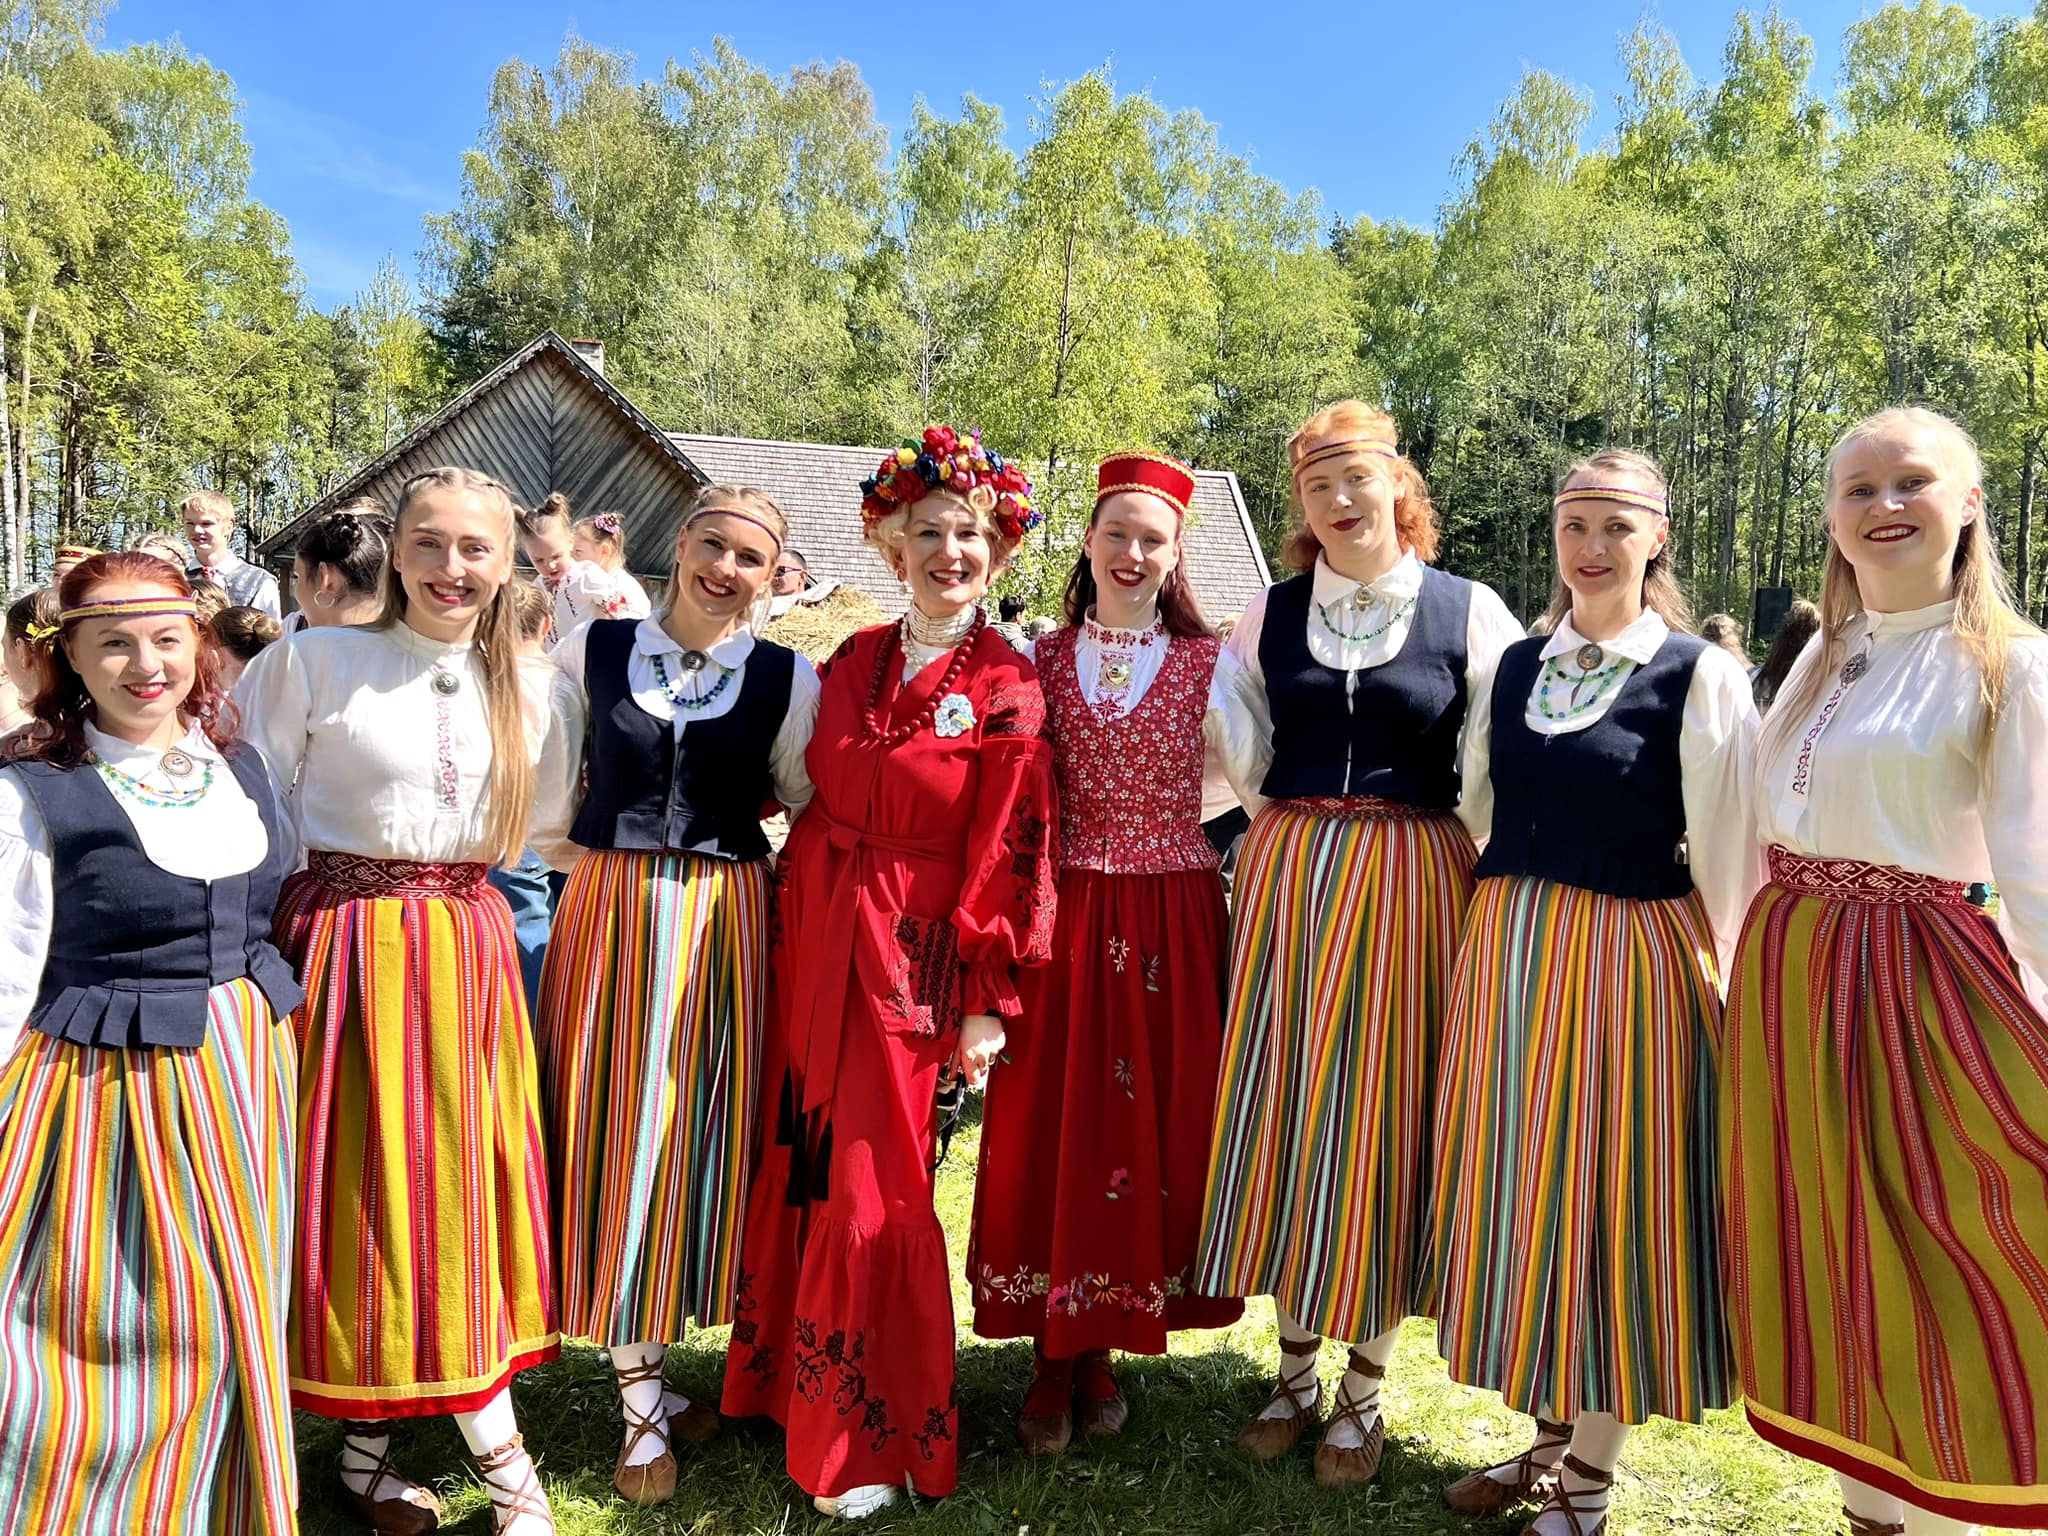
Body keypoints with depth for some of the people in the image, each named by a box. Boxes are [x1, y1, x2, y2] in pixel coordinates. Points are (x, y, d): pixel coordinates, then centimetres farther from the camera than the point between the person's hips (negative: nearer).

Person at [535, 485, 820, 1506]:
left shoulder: (788, 678, 1)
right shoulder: (593, 650, 1)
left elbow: (815, 810, 6)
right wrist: (595, 858, 7)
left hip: (723, 924, 0)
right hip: (608, 914, 0)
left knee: (698, 1135, 6)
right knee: (611, 1132, 2)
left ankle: (647, 1377, 28)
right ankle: (643, 1404, 17)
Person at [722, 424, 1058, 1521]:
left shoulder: (1006, 687, -7)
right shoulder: (853, 661, 7)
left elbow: (1008, 854, -9)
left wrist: (989, 1004, -10)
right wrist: (788, 926, 6)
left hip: (908, 954, -5)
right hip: (809, 934, 5)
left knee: (869, 1189, 2)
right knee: (799, 1164, 12)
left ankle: (874, 1439, 21)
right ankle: (796, 1381, 34)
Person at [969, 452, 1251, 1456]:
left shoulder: (1208, 664, 3)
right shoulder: (1042, 661, 6)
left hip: (1171, 923, 0)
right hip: (1063, 915, 1)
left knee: (1152, 1120, 6)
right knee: (1049, 1125, 3)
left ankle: (1102, 1348, 26)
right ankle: (1052, 1354, 21)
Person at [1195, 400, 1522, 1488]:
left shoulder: (1470, 614, -1)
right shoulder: (1268, 616, 7)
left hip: (1409, 887, -2)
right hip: (1285, 877, 3)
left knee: (1380, 1113, 4)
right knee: (1282, 1108, 7)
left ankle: (1364, 1389, 23)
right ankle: (1296, 1370, 26)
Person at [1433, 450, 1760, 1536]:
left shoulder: (1699, 675, -6)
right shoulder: (1514, 667, 9)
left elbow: (1726, 850, -6)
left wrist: (1715, 977, -5)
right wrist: (1492, 942, 11)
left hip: (1628, 965, -5)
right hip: (1509, 955, 5)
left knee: (1611, 1205, 4)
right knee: (1523, 1199, 13)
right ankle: (1549, 1439, 32)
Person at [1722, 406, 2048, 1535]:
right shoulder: (1820, 661, 11)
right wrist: (1756, 971, 14)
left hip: (1923, 978, -6)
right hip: (1791, 975, 6)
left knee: (1931, 1263, 4)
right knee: (1823, 1253, 14)